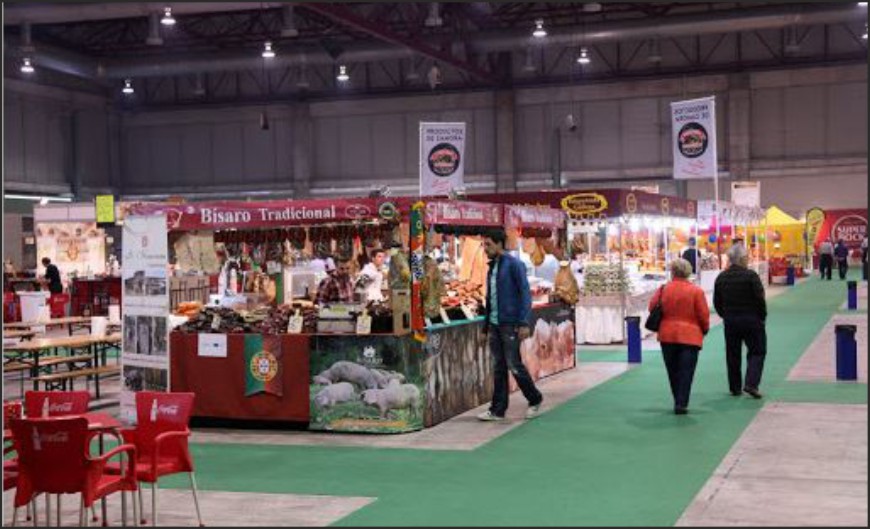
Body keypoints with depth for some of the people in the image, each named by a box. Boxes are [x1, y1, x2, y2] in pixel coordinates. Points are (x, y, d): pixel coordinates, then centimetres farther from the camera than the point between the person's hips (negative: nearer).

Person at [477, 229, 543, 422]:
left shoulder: (514, 264, -8)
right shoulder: (492, 267, 15)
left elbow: (525, 294, -12)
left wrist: (524, 323, -18)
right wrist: (485, 325, 15)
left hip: (510, 324, -7)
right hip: (494, 324, 7)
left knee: (514, 365, -5)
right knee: (498, 367, 8)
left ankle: (535, 400, 14)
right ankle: (497, 410, 11)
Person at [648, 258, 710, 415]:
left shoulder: (664, 289, -4)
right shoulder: (696, 291, -9)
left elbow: (653, 308, 3)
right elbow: (703, 315, -6)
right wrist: (704, 330, 12)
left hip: (667, 335, 2)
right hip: (690, 336, -2)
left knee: (673, 372, 15)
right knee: (686, 371, 1)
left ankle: (678, 402, 24)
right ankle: (681, 404, -5)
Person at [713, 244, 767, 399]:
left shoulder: (721, 278, 3)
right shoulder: (750, 276, -14)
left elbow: (717, 302, 7)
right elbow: (760, 299, -13)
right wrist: (762, 316, 1)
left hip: (730, 321, 5)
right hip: (751, 320, -5)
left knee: (732, 354, 12)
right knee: (757, 351, 5)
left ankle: (735, 387, 16)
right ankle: (751, 383, -8)